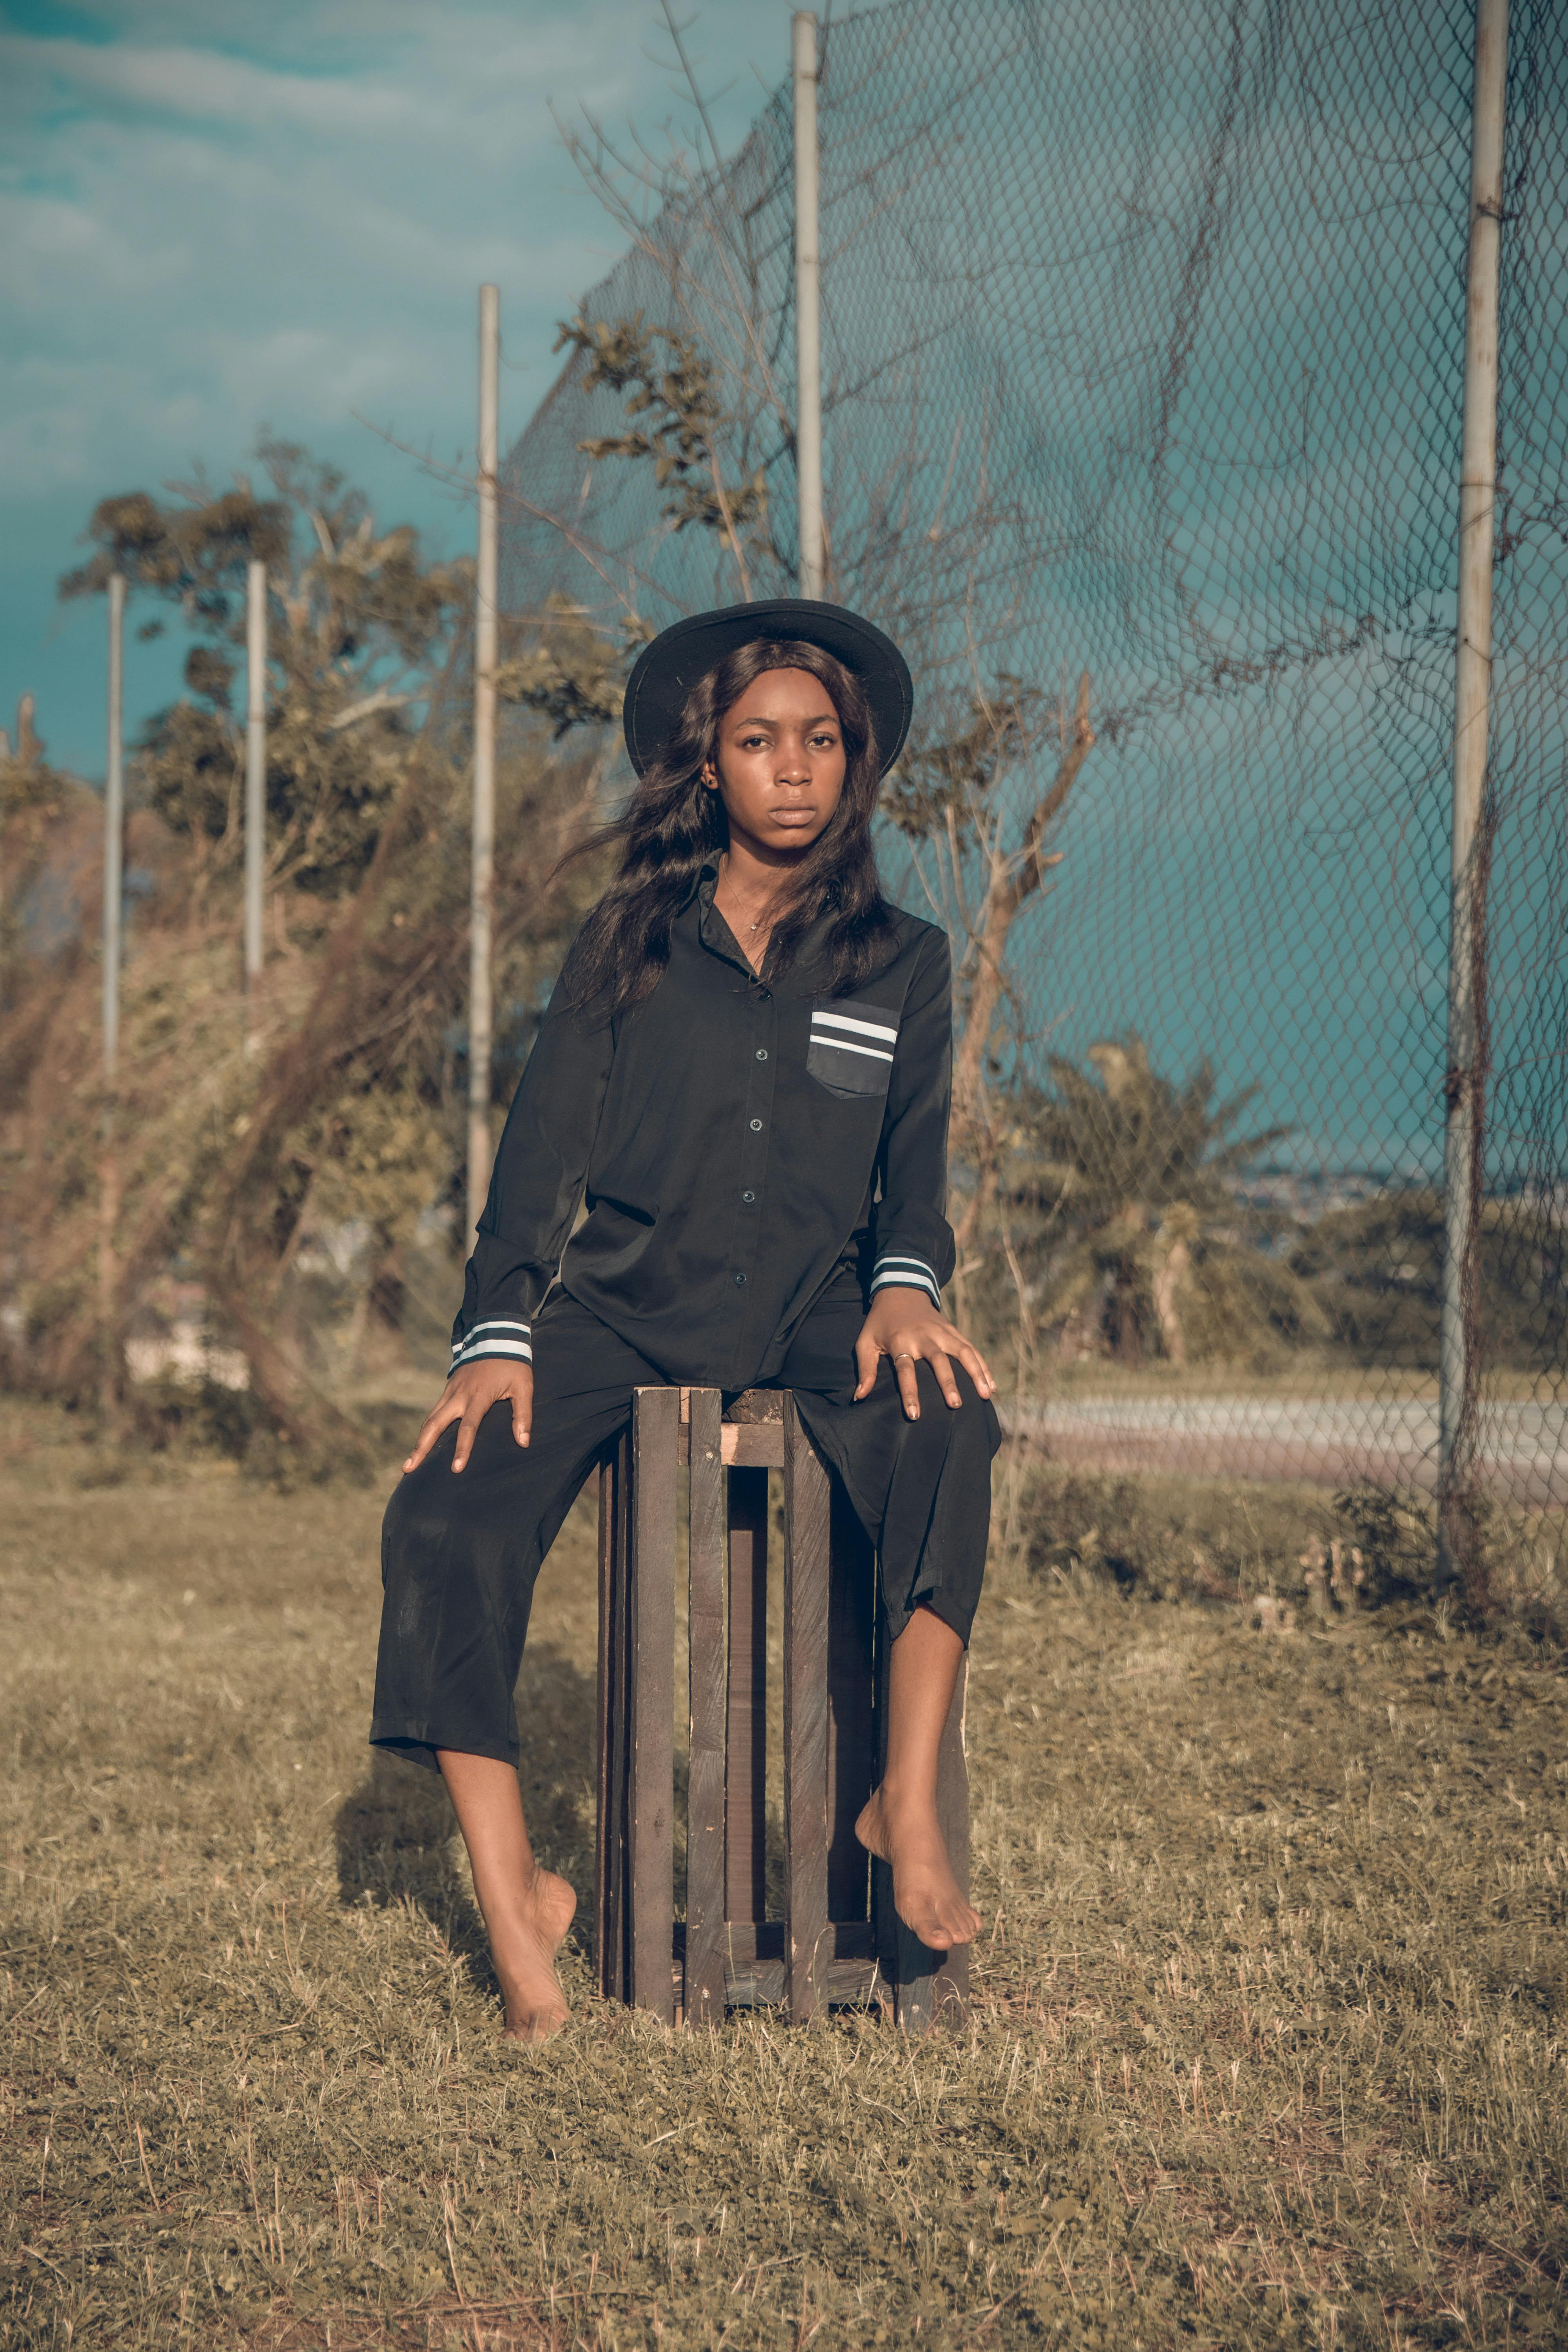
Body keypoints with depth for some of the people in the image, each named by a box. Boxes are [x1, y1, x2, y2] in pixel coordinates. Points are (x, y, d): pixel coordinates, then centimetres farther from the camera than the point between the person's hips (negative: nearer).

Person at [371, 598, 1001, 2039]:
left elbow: (914, 1176, 10)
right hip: (622, 1309, 0)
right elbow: (544, 1152, 5)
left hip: (809, 1324, 0)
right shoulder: (631, 943, 9)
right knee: (446, 1522, -25)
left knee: (948, 1423, -34)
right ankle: (516, 1907, -18)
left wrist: (906, 1287, -13)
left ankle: (908, 1809, -28)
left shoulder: (904, 964, 12)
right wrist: (499, 1337, -8)